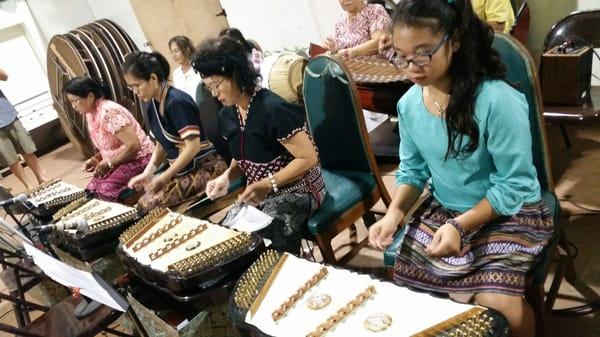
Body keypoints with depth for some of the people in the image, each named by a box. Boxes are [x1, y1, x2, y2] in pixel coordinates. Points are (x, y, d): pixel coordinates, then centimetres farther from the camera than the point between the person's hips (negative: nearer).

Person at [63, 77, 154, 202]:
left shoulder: (109, 112, -22)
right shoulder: (90, 114, 7)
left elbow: (134, 145, -27)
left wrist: (109, 163, -17)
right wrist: (95, 159, 0)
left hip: (138, 160, -9)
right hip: (120, 162, 9)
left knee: (105, 190, -24)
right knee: (92, 189, -3)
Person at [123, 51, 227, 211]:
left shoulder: (177, 102, -19)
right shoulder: (153, 107, 7)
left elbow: (193, 147, -23)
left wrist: (164, 178, -18)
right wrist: (147, 173, -1)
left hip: (205, 168, -8)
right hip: (182, 171, 8)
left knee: (149, 203, -19)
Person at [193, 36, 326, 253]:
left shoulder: (272, 108, -24)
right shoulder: (227, 116, 2)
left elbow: (309, 158, -22)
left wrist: (268, 184, -26)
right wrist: (227, 176, -4)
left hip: (296, 190, -7)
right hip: (260, 195, 7)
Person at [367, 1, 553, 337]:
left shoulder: (498, 100, -25)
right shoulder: (408, 104, -7)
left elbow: (514, 186, -19)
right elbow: (412, 170, 5)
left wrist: (460, 226, -28)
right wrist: (395, 213, -12)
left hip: (510, 212, -5)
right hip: (442, 209, 5)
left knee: (495, 303, -20)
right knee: (406, 286, 1)